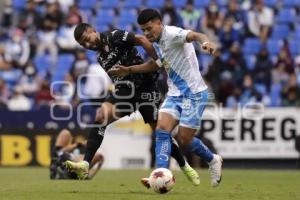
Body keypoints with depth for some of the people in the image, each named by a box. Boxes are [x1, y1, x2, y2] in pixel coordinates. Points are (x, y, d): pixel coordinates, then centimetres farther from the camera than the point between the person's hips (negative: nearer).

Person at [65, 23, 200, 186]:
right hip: (123, 91, 6)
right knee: (101, 116, -20)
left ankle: (185, 167, 22)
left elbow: (142, 40, -16)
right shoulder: (101, 58, 15)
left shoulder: (113, 37, -7)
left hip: (145, 88, -6)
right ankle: (85, 165, -29)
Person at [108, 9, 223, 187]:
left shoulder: (171, 34, -18)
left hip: (194, 93, -8)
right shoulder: (156, 44, 9)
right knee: (162, 130, -12)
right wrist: (129, 70, 24)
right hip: (175, 94, 8)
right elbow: (154, 65, 30)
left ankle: (213, 160, 22)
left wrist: (206, 42, -61)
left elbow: (193, 35, -38)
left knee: (185, 138, -4)